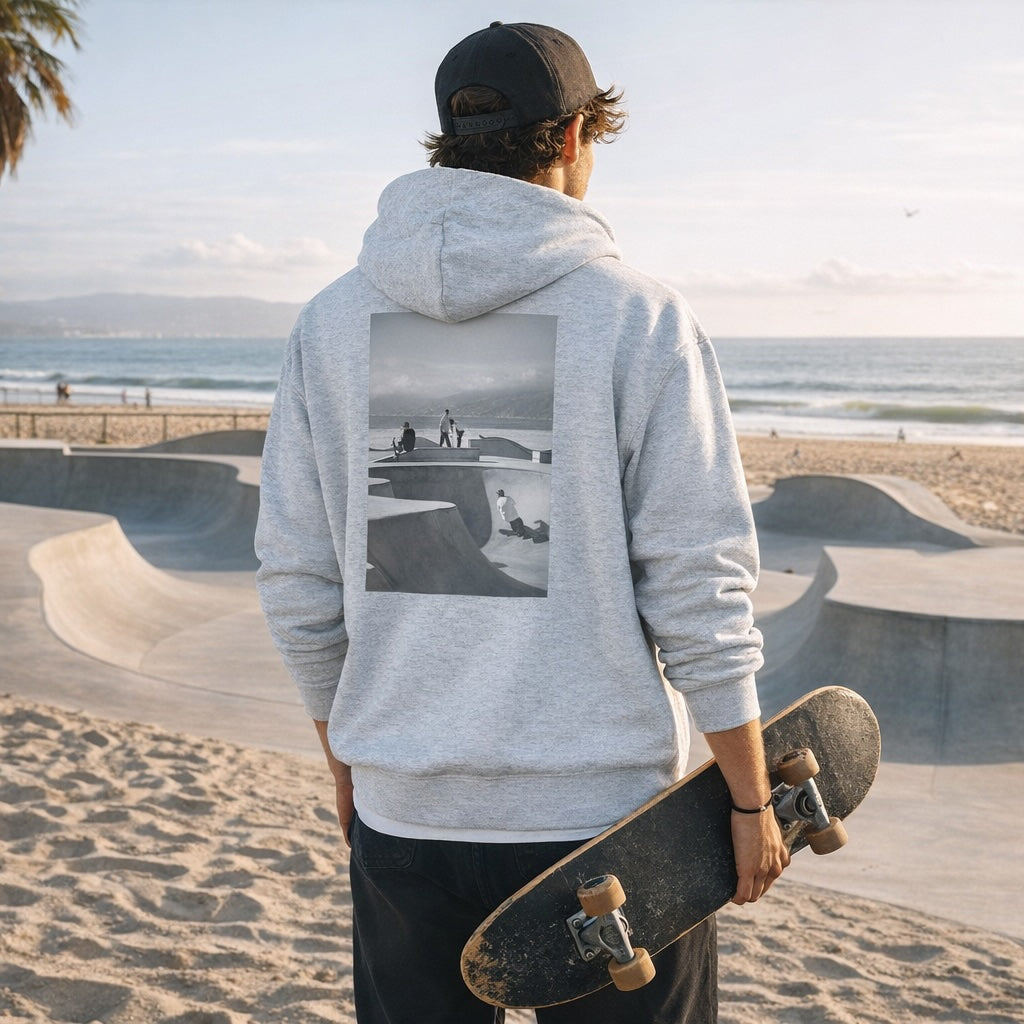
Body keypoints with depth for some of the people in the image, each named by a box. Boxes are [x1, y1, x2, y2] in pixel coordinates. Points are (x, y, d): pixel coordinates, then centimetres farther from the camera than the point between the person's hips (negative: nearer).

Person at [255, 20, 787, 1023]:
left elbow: (295, 578, 4)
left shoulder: (331, 321, 1)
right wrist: (751, 799, -1)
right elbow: (697, 589, -11)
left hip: (402, 815, 3)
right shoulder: (641, 319, -9)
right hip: (602, 816, -3)